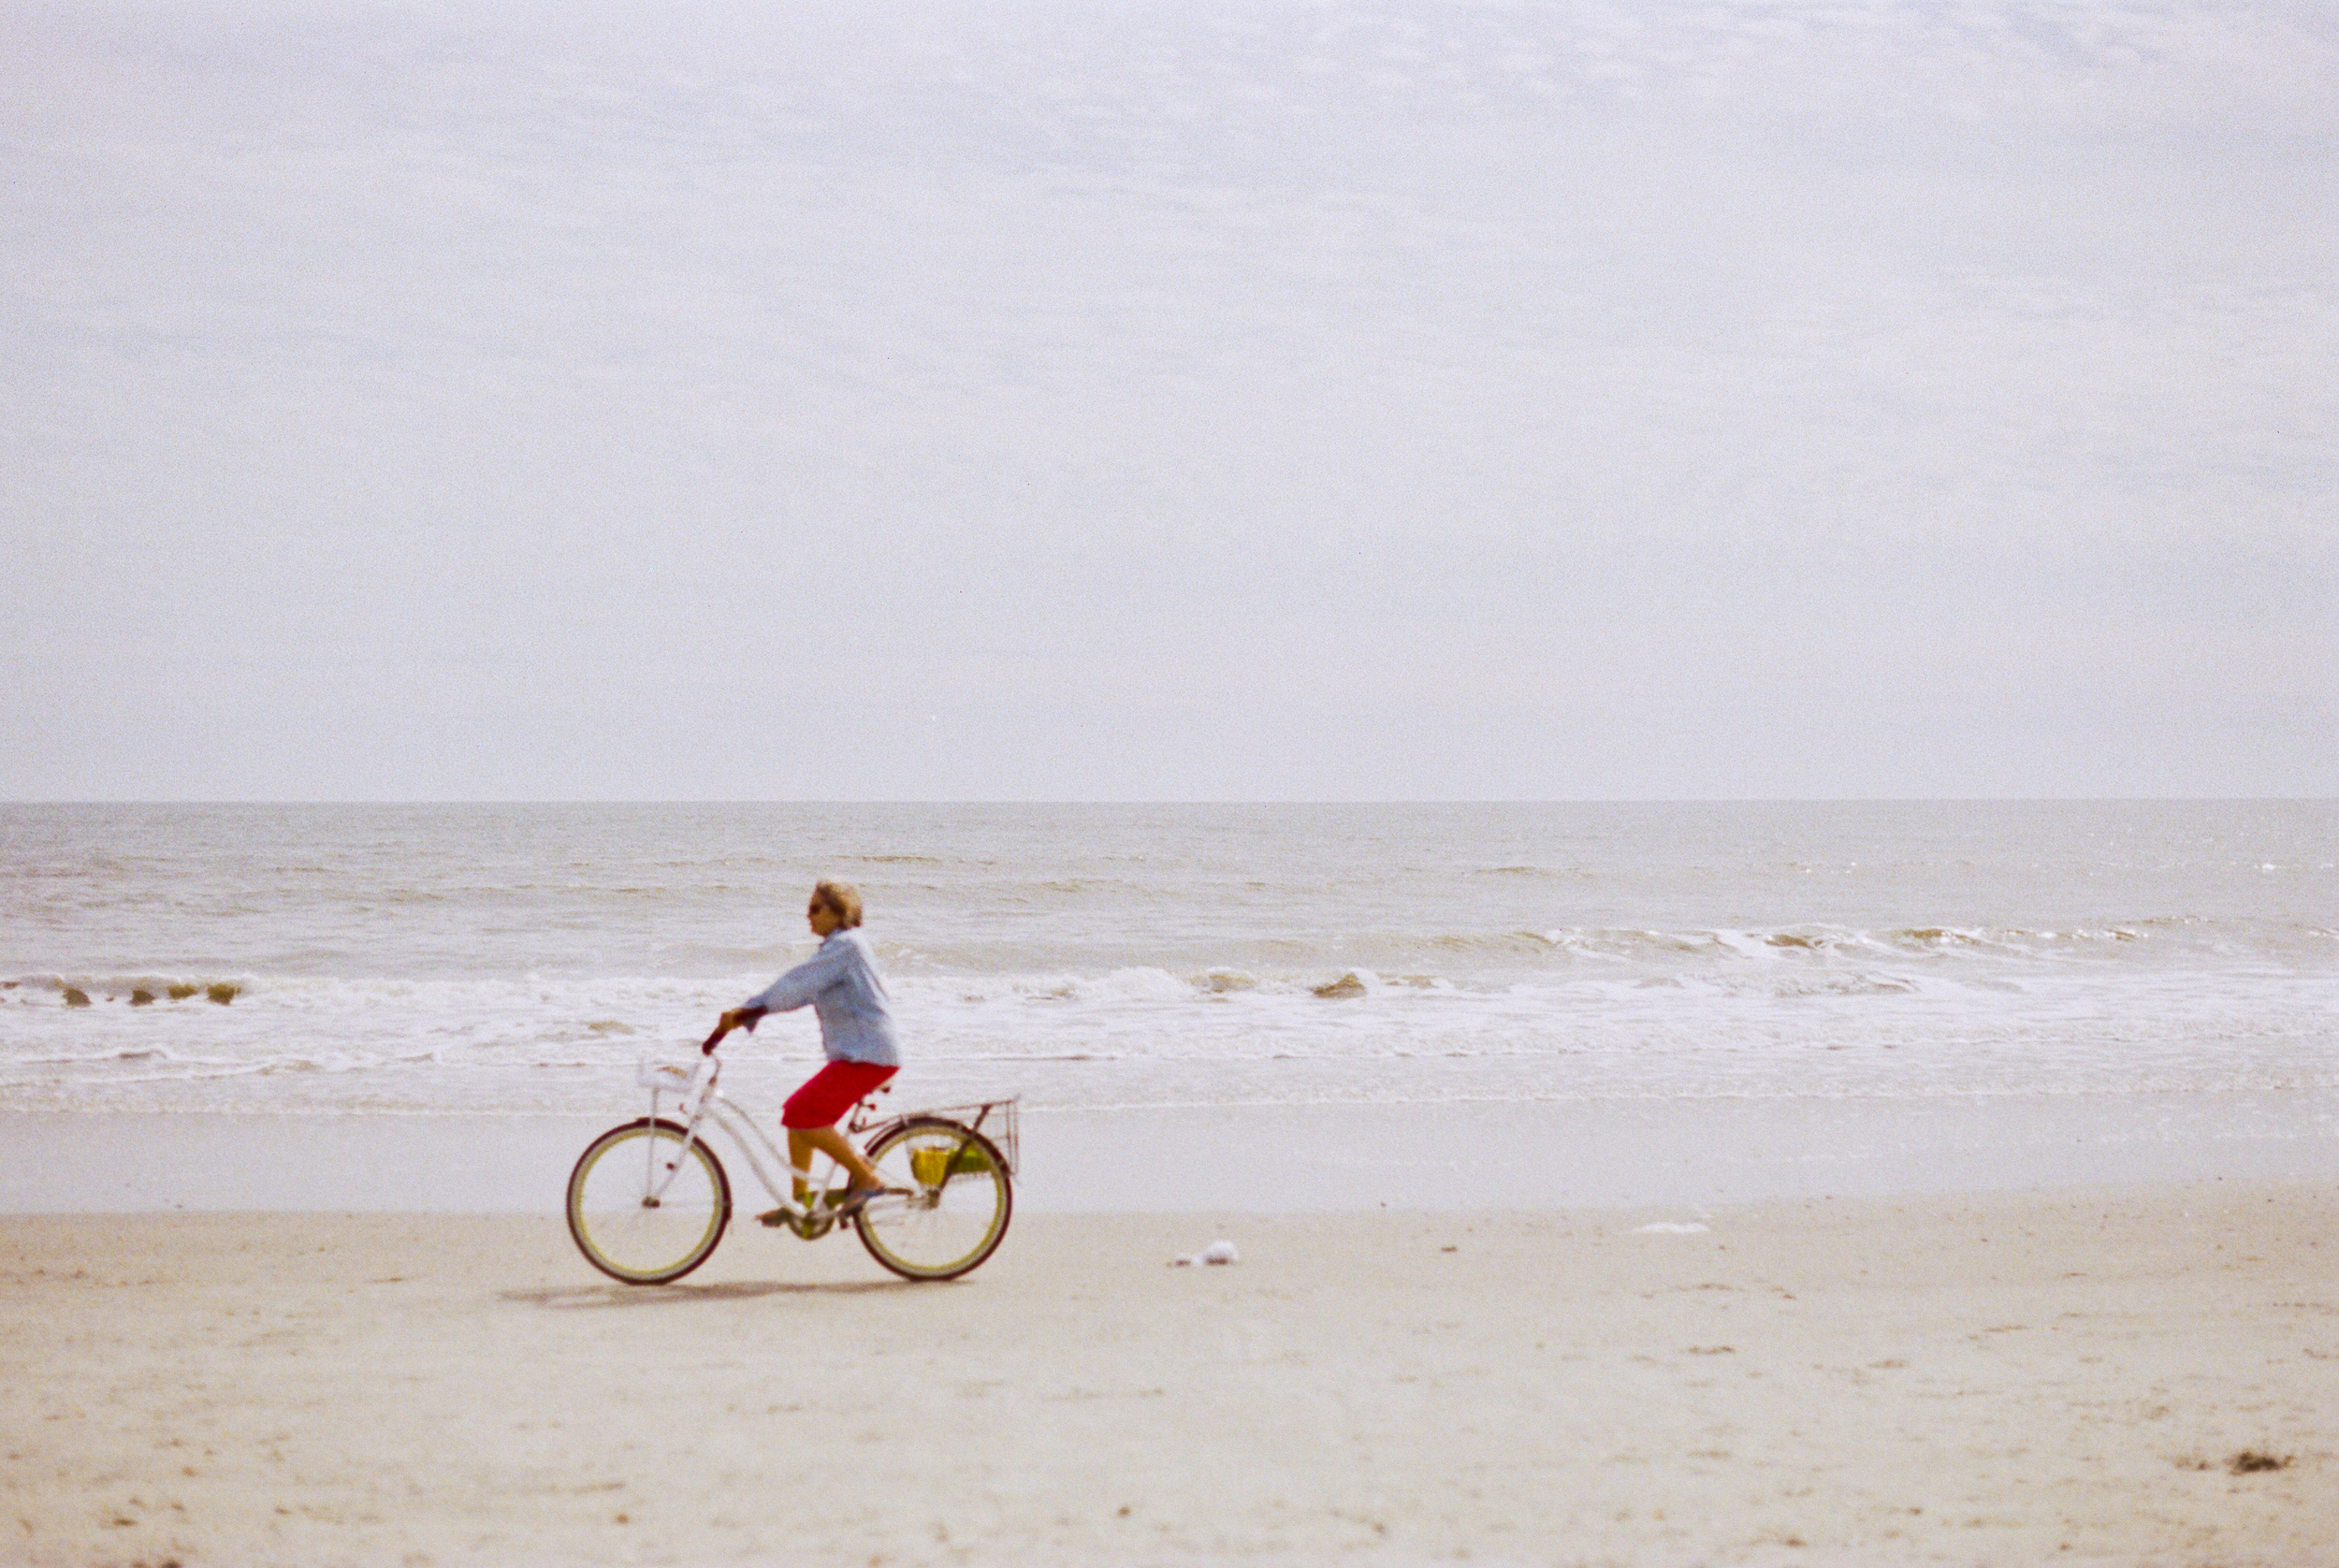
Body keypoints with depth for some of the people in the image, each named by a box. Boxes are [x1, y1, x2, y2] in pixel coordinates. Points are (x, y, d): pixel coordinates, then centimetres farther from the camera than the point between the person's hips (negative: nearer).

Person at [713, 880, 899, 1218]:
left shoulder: (846, 945, -13)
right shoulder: (835, 948, 18)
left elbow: (797, 985, -21)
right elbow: (798, 988, 15)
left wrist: (747, 1011, -25)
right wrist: (745, 1013, 5)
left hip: (868, 1055, -10)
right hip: (852, 1054, 10)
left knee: (803, 1117, -17)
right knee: (796, 1115, 10)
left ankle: (866, 1178, -9)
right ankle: (799, 1202, 16)